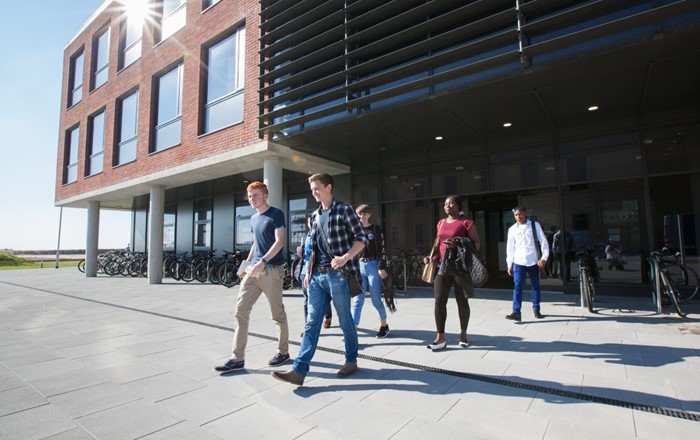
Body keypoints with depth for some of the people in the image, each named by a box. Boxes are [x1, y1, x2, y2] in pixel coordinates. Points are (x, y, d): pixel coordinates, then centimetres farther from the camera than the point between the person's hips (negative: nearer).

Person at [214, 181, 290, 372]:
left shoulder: (276, 214, -6)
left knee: (278, 314, 5)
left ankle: (283, 351, 23)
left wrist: (263, 262, -25)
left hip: (271, 270, -7)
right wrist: (246, 263, 18)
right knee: (240, 312, 2)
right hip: (253, 270, 7)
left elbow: (280, 241, -16)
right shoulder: (253, 219, 16)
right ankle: (237, 358, 9)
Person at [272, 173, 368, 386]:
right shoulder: (315, 215, 15)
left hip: (338, 275, -6)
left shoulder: (344, 209, -4)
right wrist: (308, 271, 13)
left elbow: (361, 238, -7)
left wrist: (345, 257, -20)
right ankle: (299, 370, 5)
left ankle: (351, 361, 27)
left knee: (345, 321, 8)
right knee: (312, 322, 3)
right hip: (317, 275, 6)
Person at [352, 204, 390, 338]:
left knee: (376, 300, 4)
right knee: (357, 300, -3)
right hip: (358, 266, 3)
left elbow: (381, 249, -2)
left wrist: (381, 267, -10)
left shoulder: (375, 229, 3)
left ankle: (384, 326, 24)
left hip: (373, 266, -3)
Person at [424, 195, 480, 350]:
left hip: (460, 265, -5)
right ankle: (440, 337, 5)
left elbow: (476, 244, -7)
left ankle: (463, 334, 26)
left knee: (462, 301, 8)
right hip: (443, 265, 5)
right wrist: (431, 257, 6)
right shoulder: (441, 223, 13)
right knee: (439, 301, -1)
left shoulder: (466, 222, -5)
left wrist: (457, 245, -22)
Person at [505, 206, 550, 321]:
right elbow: (510, 248, 7)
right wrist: (509, 265, 7)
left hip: (533, 261, 0)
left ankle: (536, 310, 27)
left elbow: (543, 241, -1)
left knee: (535, 286, 12)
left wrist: (544, 257, -13)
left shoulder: (535, 225, 2)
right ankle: (516, 312, -8)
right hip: (518, 262, 0)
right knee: (518, 286, -8)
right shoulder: (512, 229, 5)